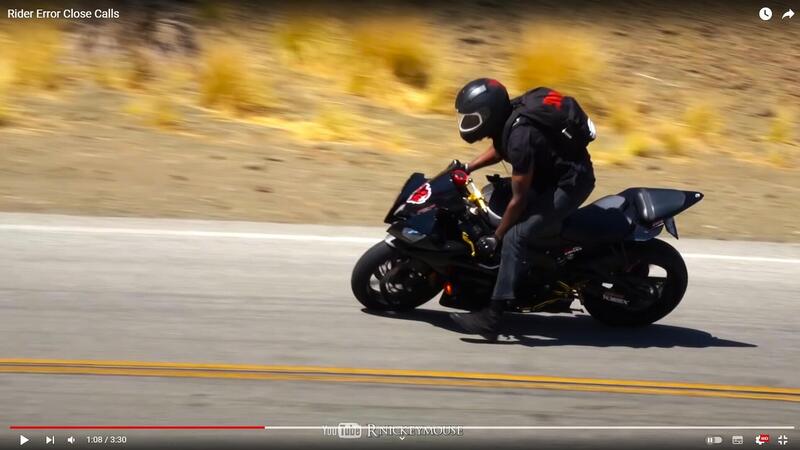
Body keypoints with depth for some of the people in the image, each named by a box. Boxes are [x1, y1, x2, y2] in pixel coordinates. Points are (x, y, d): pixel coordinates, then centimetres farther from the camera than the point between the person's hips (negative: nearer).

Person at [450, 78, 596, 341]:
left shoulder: (520, 135, -29)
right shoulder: (508, 115, -1)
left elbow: (519, 199, -24)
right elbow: (498, 150, 24)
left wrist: (496, 237, -15)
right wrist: (466, 168, 13)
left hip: (569, 183, -11)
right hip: (551, 174, 11)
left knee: (515, 237, -21)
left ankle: (492, 318, -26)